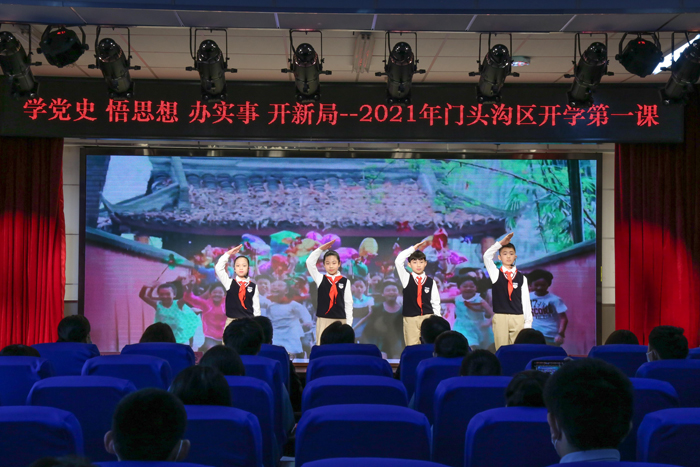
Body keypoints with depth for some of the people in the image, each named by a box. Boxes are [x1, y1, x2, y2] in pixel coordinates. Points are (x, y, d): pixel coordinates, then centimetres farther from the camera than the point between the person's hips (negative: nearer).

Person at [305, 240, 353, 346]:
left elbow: (348, 303, 4)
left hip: (340, 320, 0)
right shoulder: (320, 279, 6)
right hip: (323, 320, 0)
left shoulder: (345, 281, 3)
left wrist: (349, 323, 1)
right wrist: (321, 249, -8)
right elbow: (310, 262, -3)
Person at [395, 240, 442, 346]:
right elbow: (398, 261, -8)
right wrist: (414, 248, -4)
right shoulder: (406, 278, 5)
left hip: (428, 317, 1)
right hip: (410, 319, -1)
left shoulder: (430, 282, 7)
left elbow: (435, 302, 8)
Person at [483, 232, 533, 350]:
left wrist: (528, 322, 2)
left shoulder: (522, 278, 8)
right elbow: (487, 256, -10)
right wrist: (501, 243, -16)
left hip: (518, 318, 1)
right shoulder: (496, 274, 6)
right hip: (500, 318, -1)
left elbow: (525, 300, 6)